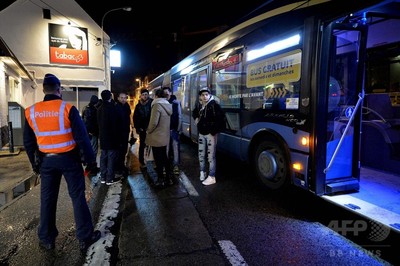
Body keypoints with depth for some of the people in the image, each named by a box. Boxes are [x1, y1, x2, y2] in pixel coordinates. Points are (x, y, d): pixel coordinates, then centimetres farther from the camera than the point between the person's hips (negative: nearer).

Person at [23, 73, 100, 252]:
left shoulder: (31, 112, 0)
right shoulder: (68, 108, -13)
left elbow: (28, 142, 7)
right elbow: (82, 137, -14)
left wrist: (35, 163, 19)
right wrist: (90, 159, -5)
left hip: (46, 160, 4)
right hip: (69, 159, -3)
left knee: (47, 199, 15)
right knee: (77, 197, 5)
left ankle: (46, 239, 28)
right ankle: (85, 237, 13)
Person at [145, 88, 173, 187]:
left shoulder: (157, 105, -17)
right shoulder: (168, 105, 6)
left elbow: (154, 122, -22)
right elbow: (167, 121, 8)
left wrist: (149, 130, -7)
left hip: (156, 137, -7)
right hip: (165, 136, 8)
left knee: (158, 159, 4)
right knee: (164, 157, 18)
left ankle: (160, 180, 14)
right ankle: (168, 178, 25)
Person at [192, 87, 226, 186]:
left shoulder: (214, 105, -14)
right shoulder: (199, 105, 7)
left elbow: (221, 119, -20)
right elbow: (194, 112, 30)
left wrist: (215, 132, -18)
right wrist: (196, 118, 10)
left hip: (211, 134, -7)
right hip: (201, 133, 7)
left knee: (211, 156, -5)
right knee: (201, 154, 15)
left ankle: (212, 177, 2)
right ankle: (202, 172, 33)